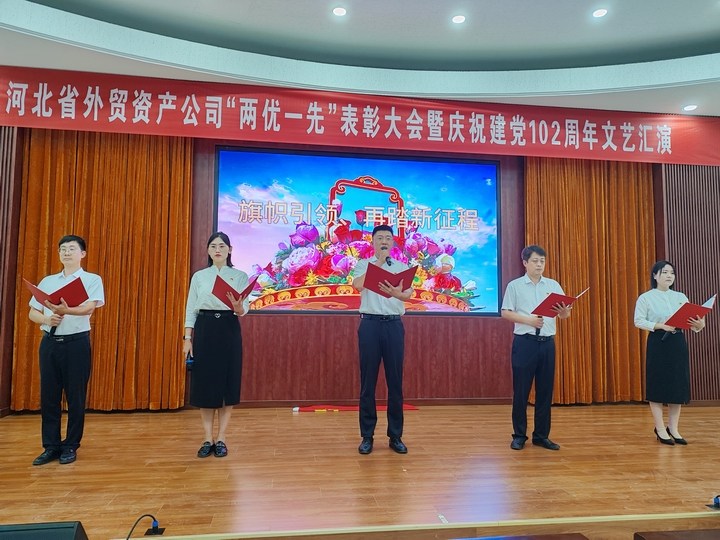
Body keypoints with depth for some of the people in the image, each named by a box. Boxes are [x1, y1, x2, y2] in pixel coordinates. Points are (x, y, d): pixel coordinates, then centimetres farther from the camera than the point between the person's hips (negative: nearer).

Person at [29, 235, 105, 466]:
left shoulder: (92, 280, -1)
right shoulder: (47, 281, 13)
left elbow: (89, 308, -17)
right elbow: (33, 313, 11)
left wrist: (66, 311, -38)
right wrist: (47, 319, -12)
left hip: (77, 343, -4)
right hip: (50, 342, 4)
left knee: (76, 396, 2)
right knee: (49, 395, 6)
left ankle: (71, 446, 14)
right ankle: (51, 446, 17)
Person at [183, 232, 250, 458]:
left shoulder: (240, 276, 2)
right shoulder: (199, 276, 7)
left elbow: (245, 308, -5)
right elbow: (190, 309, 6)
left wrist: (238, 308, -29)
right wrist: (187, 338, -1)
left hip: (229, 331, -1)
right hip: (204, 331, 2)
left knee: (227, 384, 1)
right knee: (204, 384, 3)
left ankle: (221, 439, 13)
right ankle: (208, 439, 16)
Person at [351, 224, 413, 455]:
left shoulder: (402, 267, 11)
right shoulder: (363, 264, 7)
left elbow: (409, 293, -6)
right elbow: (357, 285, -14)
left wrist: (398, 293, -30)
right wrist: (379, 261, -10)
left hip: (394, 324, 2)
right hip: (370, 324, -1)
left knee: (395, 381, 5)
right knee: (368, 381, 3)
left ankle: (396, 436, 15)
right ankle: (367, 436, 13)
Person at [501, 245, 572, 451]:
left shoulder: (553, 285, 9)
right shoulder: (515, 285, -1)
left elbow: (564, 314, 4)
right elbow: (506, 313, -6)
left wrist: (564, 311, -20)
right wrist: (528, 320, -19)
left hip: (547, 343, 4)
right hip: (524, 342, -3)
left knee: (545, 390, 9)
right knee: (521, 390, 2)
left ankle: (541, 435, 21)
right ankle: (519, 435, 15)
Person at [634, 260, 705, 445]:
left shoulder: (681, 297, 11)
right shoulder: (646, 297, -4)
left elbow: (690, 319, 8)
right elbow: (639, 321, -8)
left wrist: (699, 324, -14)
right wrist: (660, 326, -20)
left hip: (678, 343, 5)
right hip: (658, 343, -5)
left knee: (678, 385, 6)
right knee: (657, 385, -2)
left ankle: (673, 428, 17)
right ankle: (660, 429, 8)